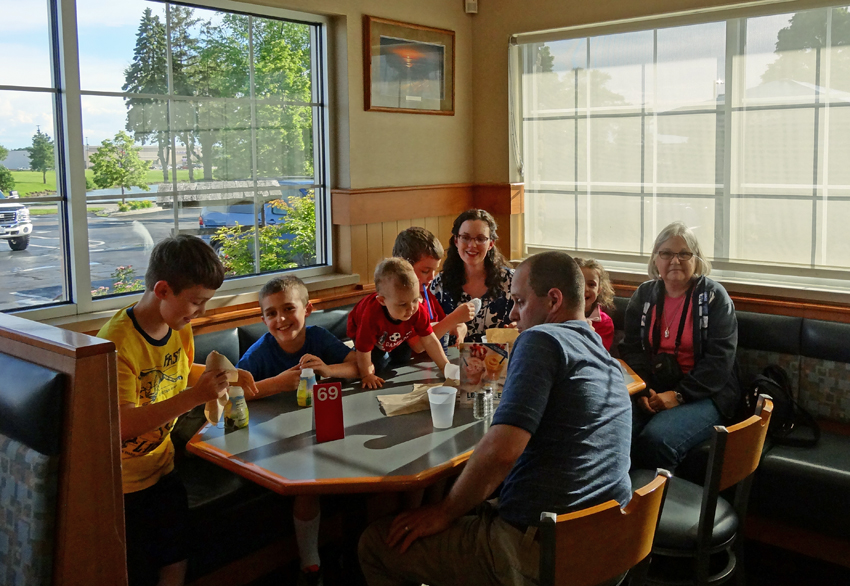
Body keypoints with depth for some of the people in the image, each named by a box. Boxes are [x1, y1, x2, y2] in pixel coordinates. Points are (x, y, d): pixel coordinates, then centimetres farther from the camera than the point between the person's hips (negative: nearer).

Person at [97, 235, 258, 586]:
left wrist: (224, 375, 4)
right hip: (123, 485, -7)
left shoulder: (180, 327, 0)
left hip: (162, 467, 7)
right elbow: (122, 424, -33)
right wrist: (194, 396, -38)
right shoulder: (117, 341, -26)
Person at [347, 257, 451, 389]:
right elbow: (364, 350, -35)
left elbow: (429, 341, -23)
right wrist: (366, 375, -22)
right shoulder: (372, 316, -50)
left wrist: (446, 367, -23)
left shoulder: (418, 311, -36)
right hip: (359, 330, -4)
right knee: (379, 362, -16)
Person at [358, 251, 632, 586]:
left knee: (375, 542, 3)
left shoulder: (542, 339, -15)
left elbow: (501, 451, -25)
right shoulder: (607, 360, 13)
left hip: (541, 555, -10)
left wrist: (445, 512, -10)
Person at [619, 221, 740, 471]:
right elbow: (631, 348, 8)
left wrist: (679, 395, -16)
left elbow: (720, 359, -7)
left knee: (655, 439, -31)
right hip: (651, 390, 3)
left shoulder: (714, 296, 0)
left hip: (703, 395, -3)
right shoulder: (644, 295, 13)